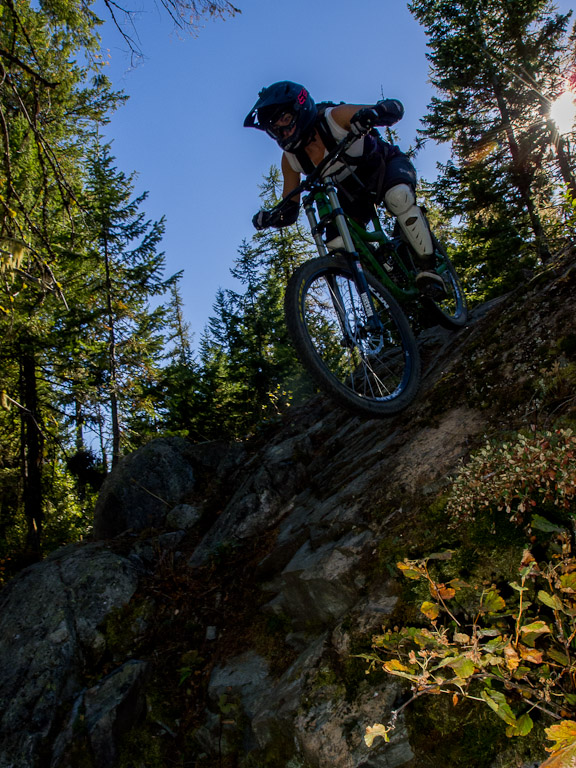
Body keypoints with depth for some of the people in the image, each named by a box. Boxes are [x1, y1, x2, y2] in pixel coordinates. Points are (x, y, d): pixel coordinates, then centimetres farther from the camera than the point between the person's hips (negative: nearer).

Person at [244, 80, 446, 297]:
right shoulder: (291, 159, -16)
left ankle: (428, 269, -26)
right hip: (354, 192, 5)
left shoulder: (333, 118, -29)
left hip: (386, 165, -5)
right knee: (336, 243, -17)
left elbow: (395, 107, -30)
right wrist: (270, 217, -32)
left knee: (398, 196, -39)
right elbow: (289, 211, -10)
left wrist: (372, 114, -53)